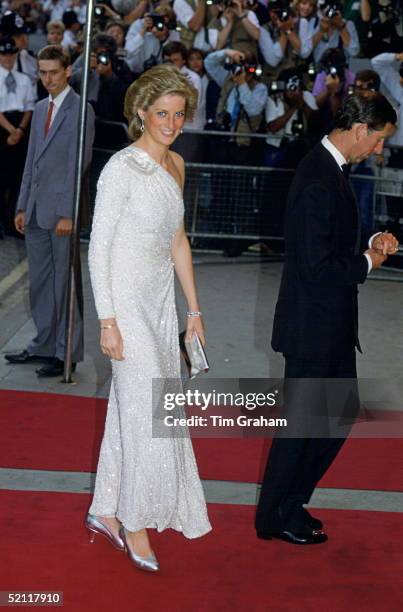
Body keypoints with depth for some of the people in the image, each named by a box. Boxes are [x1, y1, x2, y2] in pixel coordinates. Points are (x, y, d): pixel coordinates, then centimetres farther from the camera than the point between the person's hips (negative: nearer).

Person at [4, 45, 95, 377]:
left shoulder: (81, 109, -8)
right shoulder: (40, 109, 16)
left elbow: (79, 163, -13)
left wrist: (68, 214, -17)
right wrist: (23, 207, 14)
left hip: (61, 211, -7)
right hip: (37, 212, 7)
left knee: (64, 283, -1)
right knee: (39, 281, 13)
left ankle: (66, 354, 7)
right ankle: (44, 345, 23)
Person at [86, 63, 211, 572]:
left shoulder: (175, 165, 8)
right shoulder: (122, 168, -15)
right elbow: (99, 248, -15)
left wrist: (194, 307, 16)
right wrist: (108, 321, -17)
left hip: (161, 301, 7)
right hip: (127, 302, -7)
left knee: (131, 409, 13)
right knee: (149, 412, -3)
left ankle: (107, 511, 25)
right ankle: (136, 522, 13)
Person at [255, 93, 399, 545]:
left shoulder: (330, 169, 8)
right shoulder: (319, 180, -24)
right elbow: (316, 266, -26)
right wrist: (367, 262, -12)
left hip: (331, 324, 10)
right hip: (313, 325, -10)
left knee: (343, 409, 18)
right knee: (302, 419, 4)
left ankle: (289, 500, 30)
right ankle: (277, 517, 22)